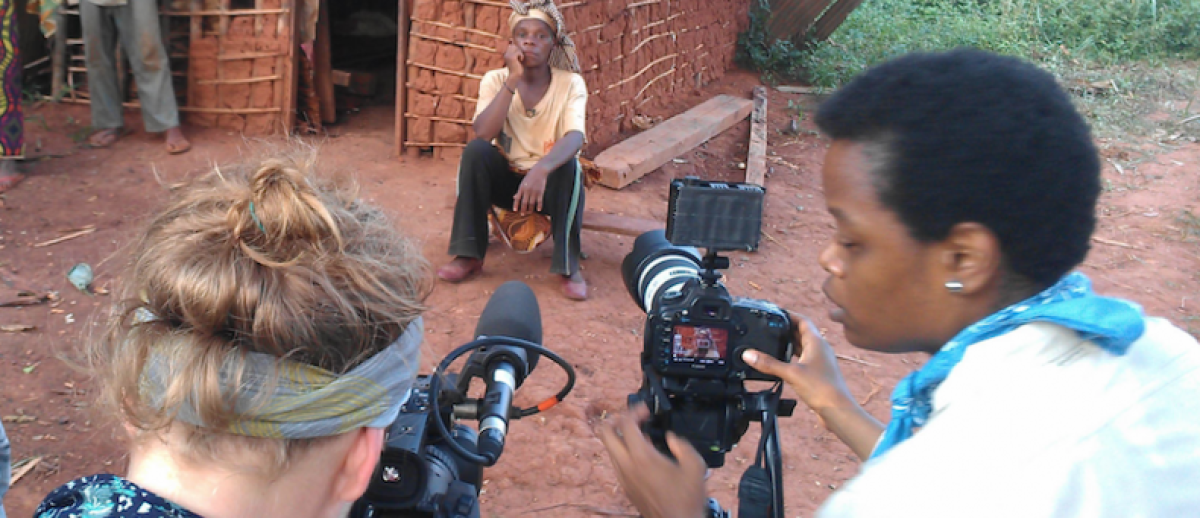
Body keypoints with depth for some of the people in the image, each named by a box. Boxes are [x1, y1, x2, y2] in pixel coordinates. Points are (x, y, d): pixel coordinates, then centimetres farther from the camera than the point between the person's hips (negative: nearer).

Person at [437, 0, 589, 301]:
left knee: (568, 165, -33)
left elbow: (575, 138, -30)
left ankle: (568, 265, -21)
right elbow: (483, 134, -24)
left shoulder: (570, 84, -11)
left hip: (551, 184, -1)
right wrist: (513, 79, -27)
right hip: (505, 179, 2)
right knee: (476, 150, -27)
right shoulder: (496, 80, -7)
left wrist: (542, 169, -50)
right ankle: (469, 256, -18)